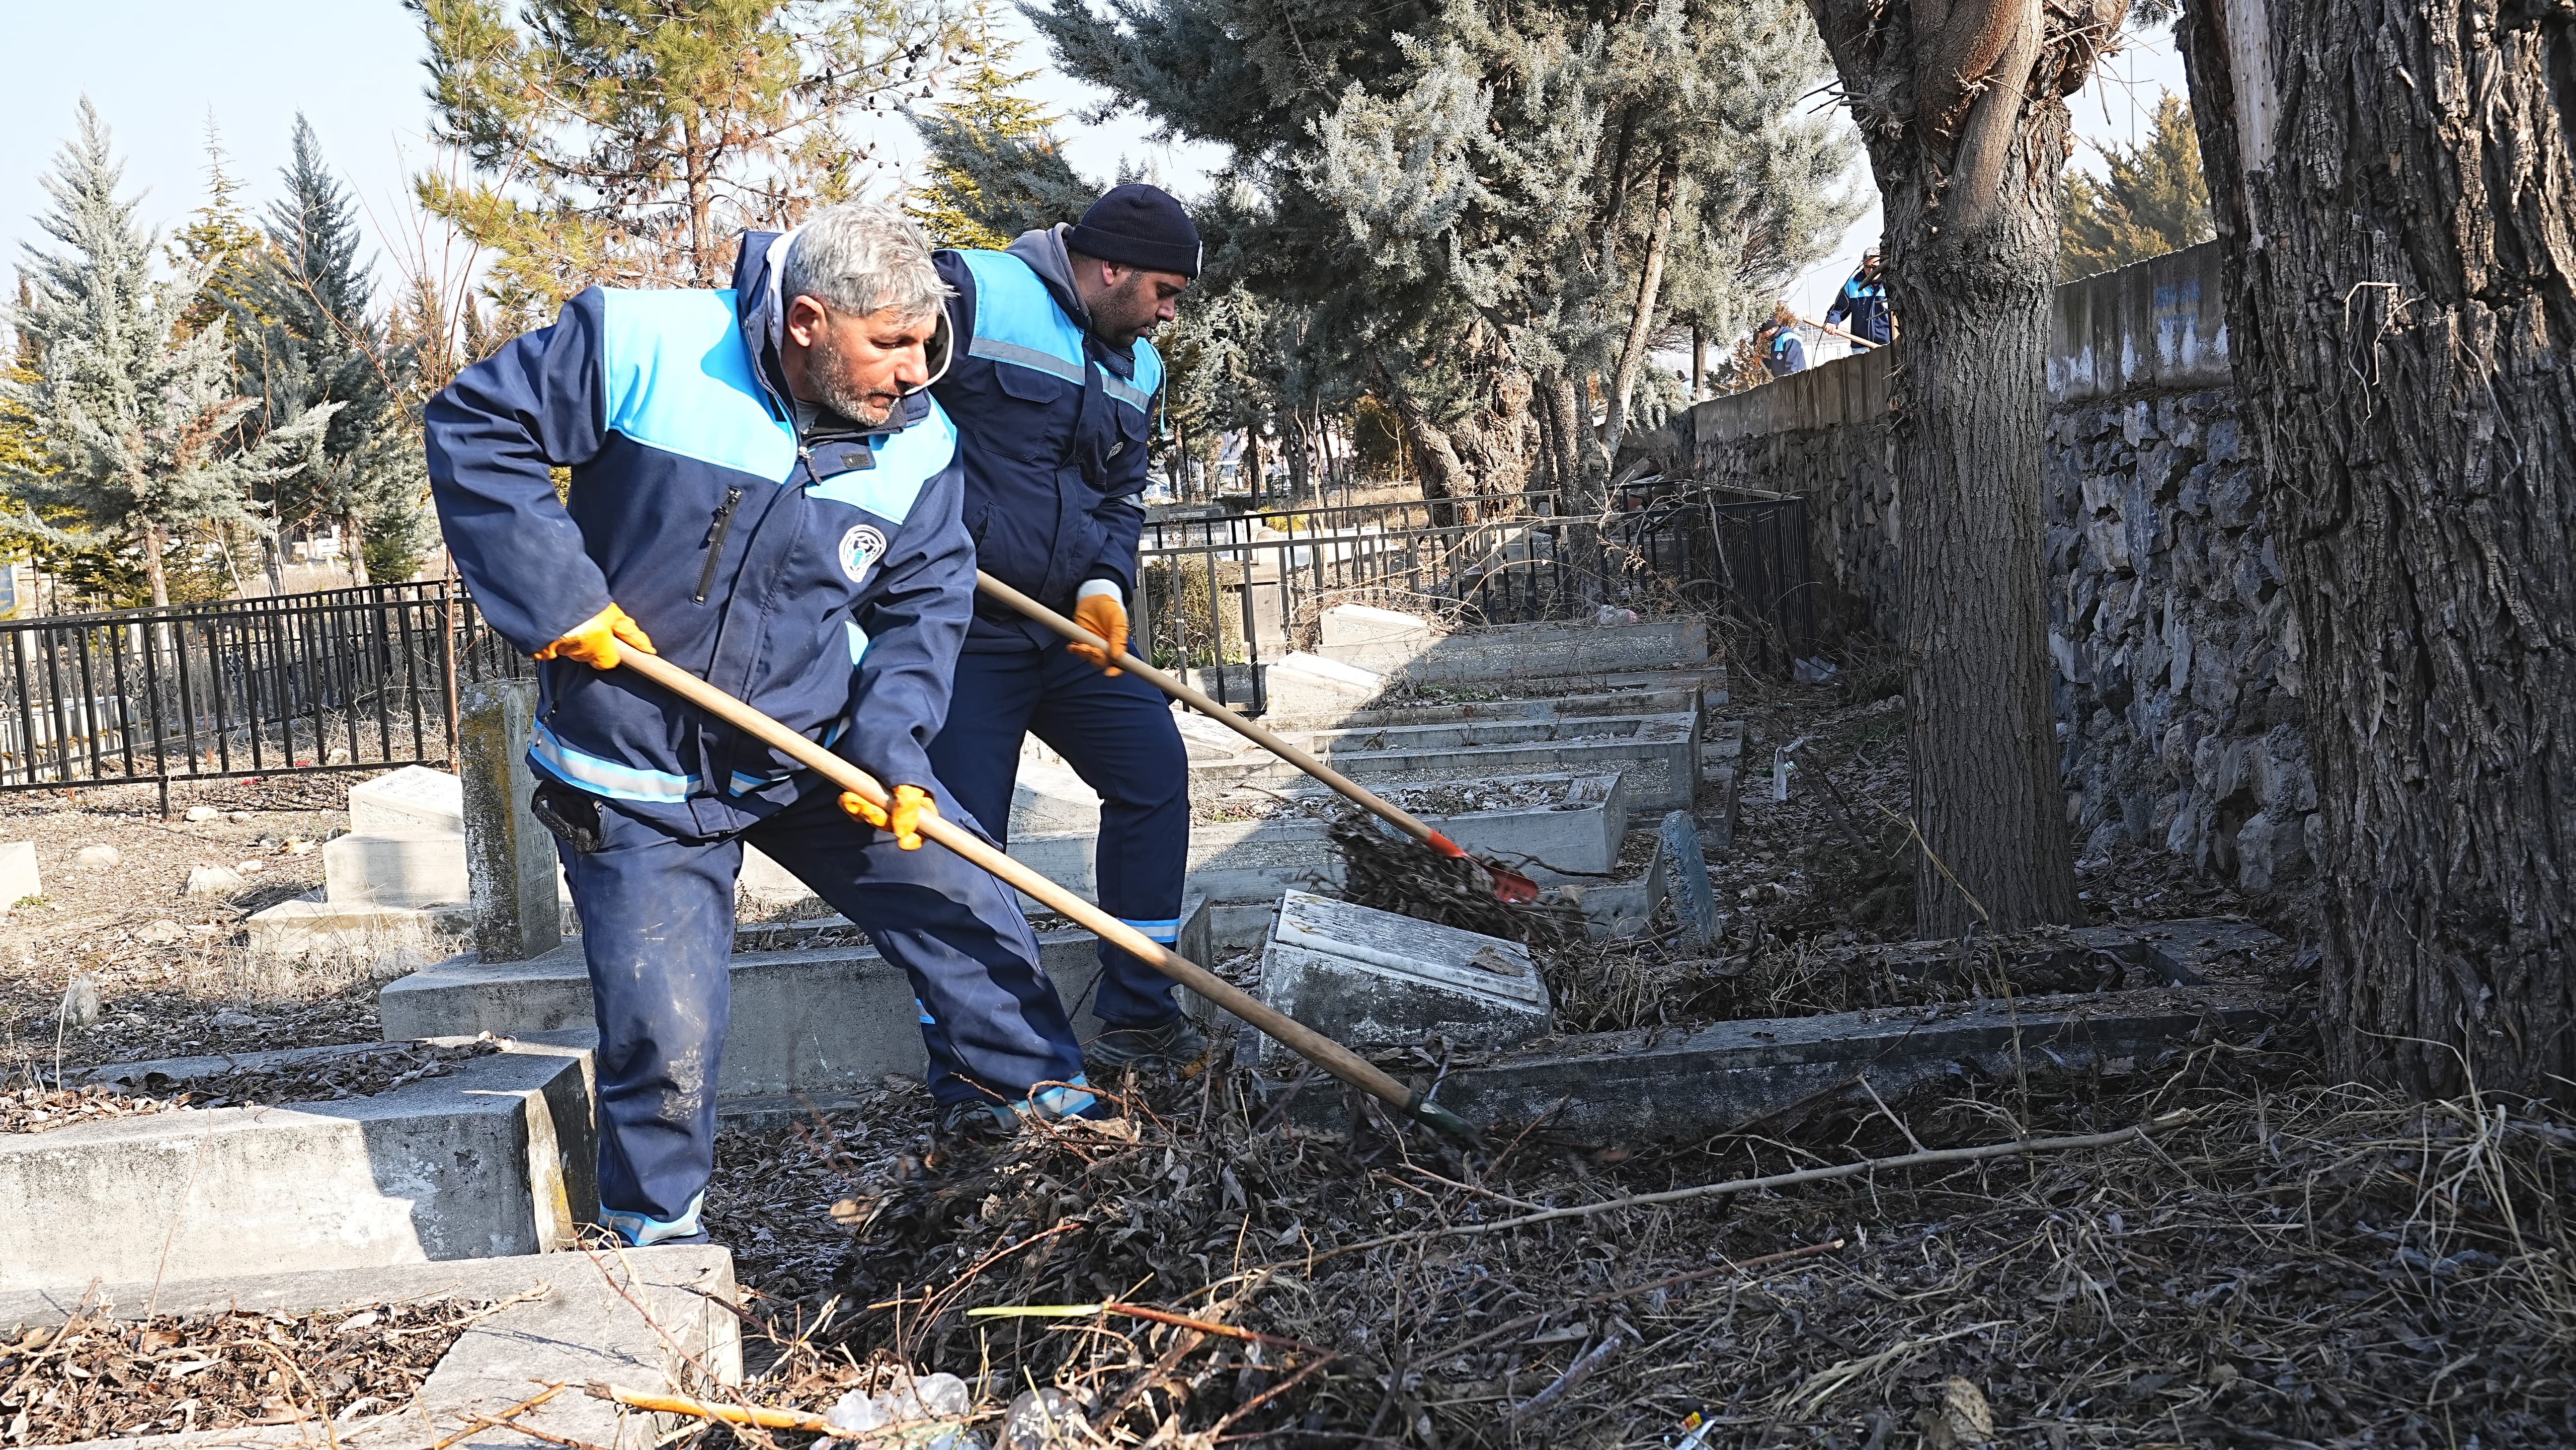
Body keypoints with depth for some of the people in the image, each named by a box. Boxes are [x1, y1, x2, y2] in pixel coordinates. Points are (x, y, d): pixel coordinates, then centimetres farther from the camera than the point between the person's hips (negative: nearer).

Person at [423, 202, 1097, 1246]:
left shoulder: (919, 445, -6)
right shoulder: (638, 345, -19)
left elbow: (924, 604, 1)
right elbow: (476, 430, -13)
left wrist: (890, 741, -15)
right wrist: (553, 595, -20)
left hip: (820, 754, 4)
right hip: (637, 779, -3)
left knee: (968, 913, 3)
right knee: (667, 1033, -2)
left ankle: (1038, 1101, 27)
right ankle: (653, 1229, 24)